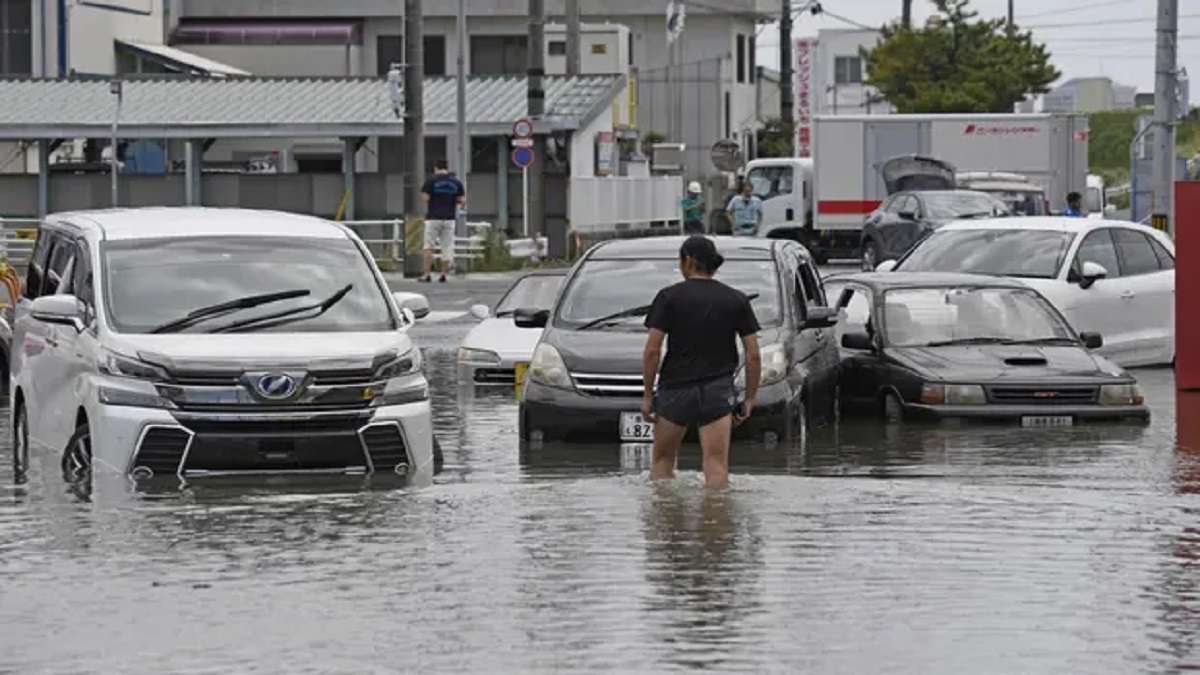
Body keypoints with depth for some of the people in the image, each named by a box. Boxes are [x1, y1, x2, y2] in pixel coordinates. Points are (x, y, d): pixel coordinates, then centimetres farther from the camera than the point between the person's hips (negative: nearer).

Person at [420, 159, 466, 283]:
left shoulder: (431, 181, -5)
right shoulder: (456, 182, 5)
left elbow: (425, 198, -10)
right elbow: (463, 201, 1)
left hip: (433, 217, -3)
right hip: (449, 218, 3)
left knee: (429, 246, 3)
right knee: (447, 247, 8)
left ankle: (427, 274, -5)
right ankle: (444, 274, 5)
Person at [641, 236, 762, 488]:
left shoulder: (669, 297, -3)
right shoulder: (737, 300, 4)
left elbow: (652, 350, -7)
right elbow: (753, 355, 2)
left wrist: (647, 394, 1)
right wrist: (750, 399, 10)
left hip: (675, 389, -1)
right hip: (719, 391, 1)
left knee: (661, 461, 13)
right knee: (717, 465, -4)